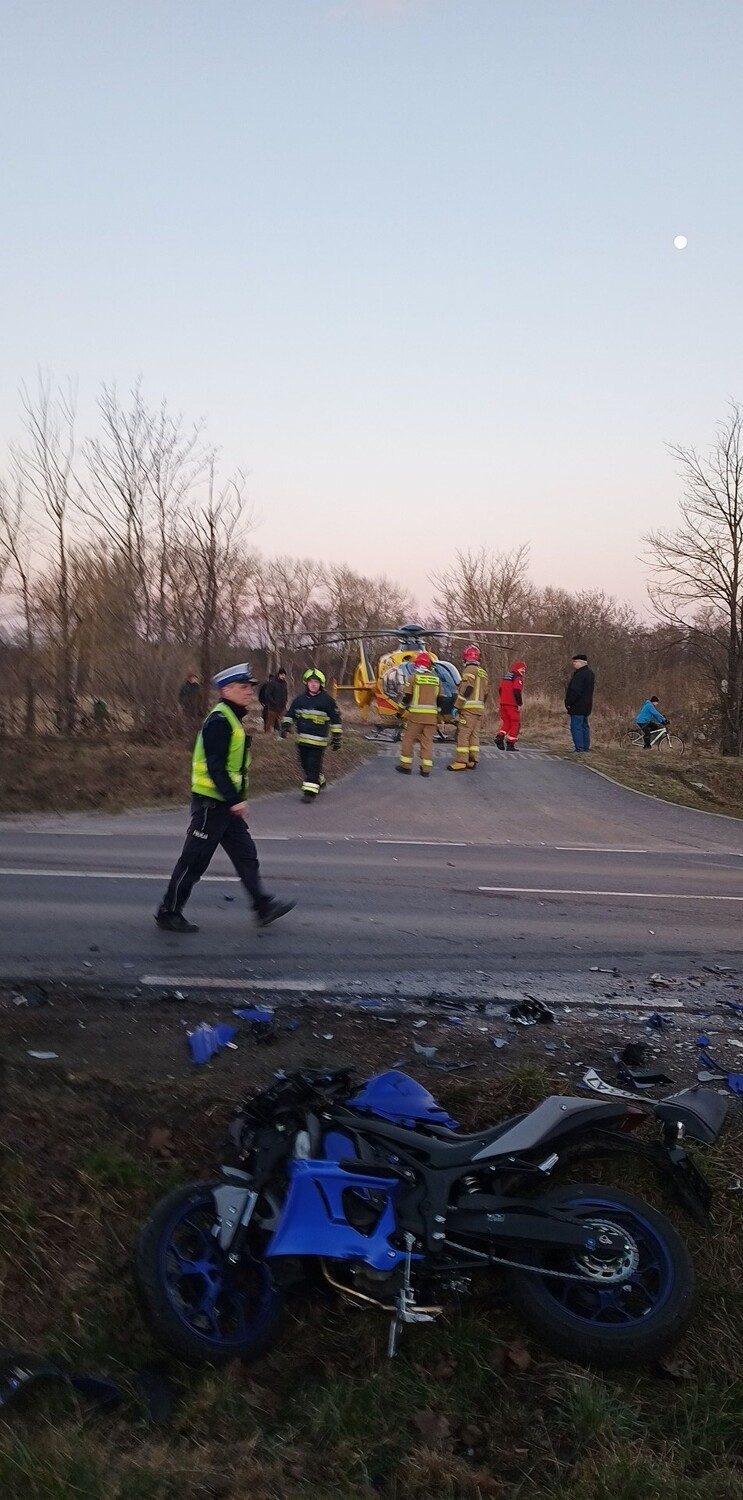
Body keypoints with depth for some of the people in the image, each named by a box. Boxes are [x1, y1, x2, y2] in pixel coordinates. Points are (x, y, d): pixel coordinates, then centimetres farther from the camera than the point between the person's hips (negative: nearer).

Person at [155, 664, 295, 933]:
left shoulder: (232, 719, 14)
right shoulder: (218, 721, -18)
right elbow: (215, 766, -24)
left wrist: (236, 798, 20)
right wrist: (234, 800, -25)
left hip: (226, 804, 10)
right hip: (211, 803, -10)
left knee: (246, 855, 12)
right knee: (194, 861, -1)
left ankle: (264, 906, 17)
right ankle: (168, 913, 9)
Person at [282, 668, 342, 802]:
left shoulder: (327, 700, -4)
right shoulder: (299, 699, 7)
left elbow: (335, 720, 1)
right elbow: (290, 714, 16)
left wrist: (337, 738, 1)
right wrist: (285, 727, 0)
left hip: (318, 740, -5)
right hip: (302, 739, 5)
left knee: (314, 765, -10)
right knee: (305, 764, 13)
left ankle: (310, 791, -8)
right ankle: (319, 782, 35)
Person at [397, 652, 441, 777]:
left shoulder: (413, 677, -4)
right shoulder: (436, 679, 8)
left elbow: (407, 696, -3)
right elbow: (439, 699, 13)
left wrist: (404, 708, 14)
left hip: (416, 715, -4)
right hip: (431, 715, 4)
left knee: (408, 739, 7)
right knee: (427, 741, 7)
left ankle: (406, 766, 9)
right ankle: (426, 768, 5)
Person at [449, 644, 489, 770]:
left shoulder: (470, 669, -9)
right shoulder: (483, 672, 18)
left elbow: (466, 689, -17)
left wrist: (457, 705, -14)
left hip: (469, 708, -9)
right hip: (479, 708, 9)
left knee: (463, 734, -8)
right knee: (474, 734, 10)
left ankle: (461, 761, -12)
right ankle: (472, 761, 9)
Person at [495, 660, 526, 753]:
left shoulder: (506, 676, 18)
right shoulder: (518, 678, -10)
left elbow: (500, 690, 21)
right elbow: (517, 692, -21)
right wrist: (519, 704, -14)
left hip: (503, 703, 8)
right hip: (512, 704, -8)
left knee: (506, 722, 16)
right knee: (515, 723, 1)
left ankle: (500, 736, -6)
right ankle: (510, 744, -3)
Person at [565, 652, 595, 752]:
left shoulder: (580, 675, -20)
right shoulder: (589, 673, 13)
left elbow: (575, 691, -24)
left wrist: (568, 702, -14)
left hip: (577, 706, -10)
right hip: (586, 706, 10)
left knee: (576, 727, -8)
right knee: (584, 726, 17)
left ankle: (579, 749, -10)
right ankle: (586, 747, 23)